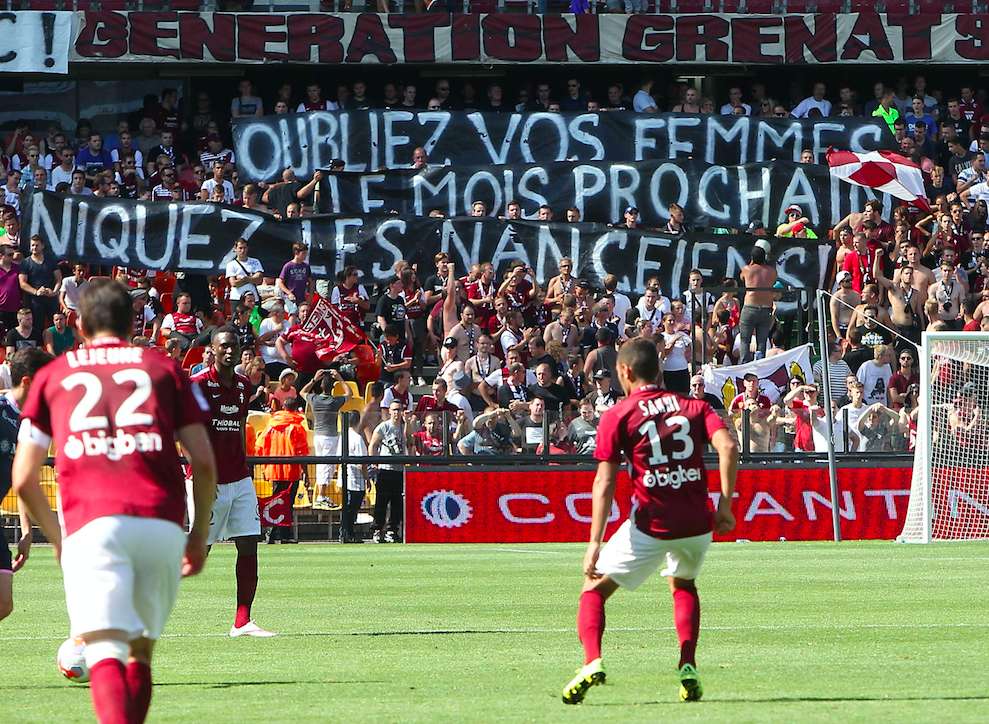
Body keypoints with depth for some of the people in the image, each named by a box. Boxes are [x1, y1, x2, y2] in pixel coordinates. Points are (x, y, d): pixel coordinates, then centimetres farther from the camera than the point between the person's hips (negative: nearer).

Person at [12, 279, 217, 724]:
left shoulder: (51, 375, 20)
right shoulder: (163, 367, 20)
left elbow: (23, 480, 16)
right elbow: (204, 462, 12)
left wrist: (56, 538, 31)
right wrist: (200, 533, 24)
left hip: (91, 524, -2)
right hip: (162, 521, 2)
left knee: (106, 652, -12)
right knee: (141, 650, 19)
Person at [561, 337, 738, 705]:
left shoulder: (617, 416, 2)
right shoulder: (693, 406, 12)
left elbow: (605, 483, -6)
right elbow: (728, 446, -6)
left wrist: (595, 542, -9)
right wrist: (725, 505, -3)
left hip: (651, 524, -4)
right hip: (697, 523, 4)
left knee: (594, 587, 13)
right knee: (683, 584, 32)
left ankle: (592, 662, -11)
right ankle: (688, 668, 15)